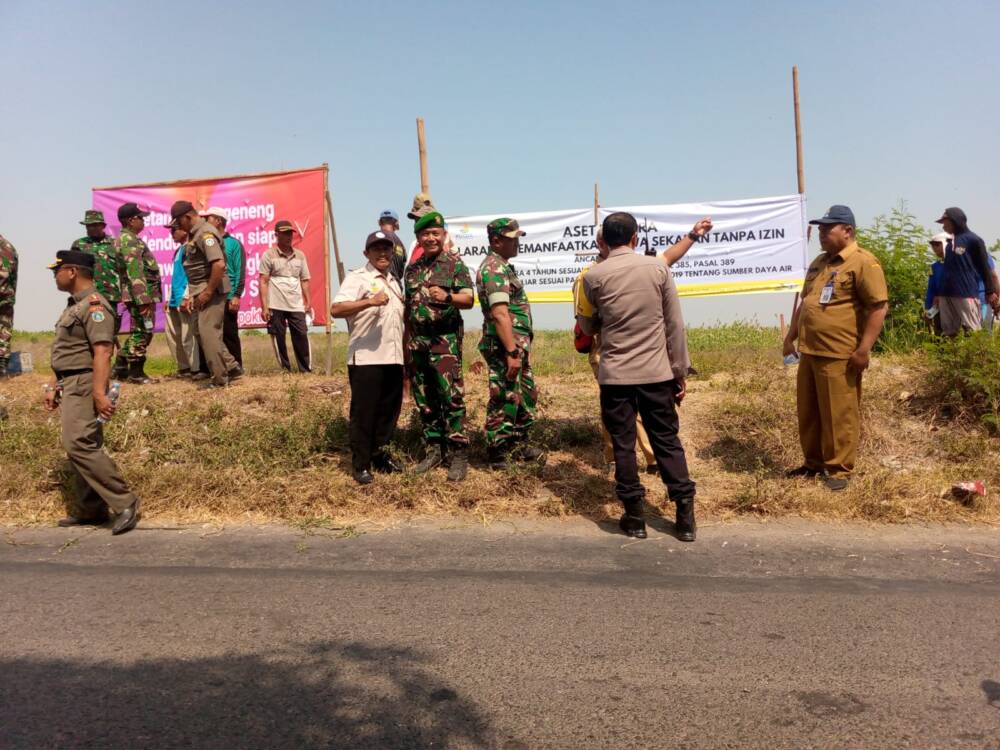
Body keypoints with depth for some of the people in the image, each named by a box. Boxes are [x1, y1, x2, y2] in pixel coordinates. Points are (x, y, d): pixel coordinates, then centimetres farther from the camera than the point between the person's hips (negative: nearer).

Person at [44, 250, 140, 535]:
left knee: (79, 445, -16)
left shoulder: (94, 306, -14)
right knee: (82, 447, 11)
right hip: (70, 385, 10)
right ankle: (88, 510, 17)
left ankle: (125, 503, -13)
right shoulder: (74, 306, 19)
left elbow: (102, 352, -23)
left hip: (83, 385, -10)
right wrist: (53, 386, 21)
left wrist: (99, 393, -28)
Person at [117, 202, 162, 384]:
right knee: (142, 332, -4)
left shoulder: (129, 239, 19)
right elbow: (134, 272, -21)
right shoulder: (129, 240, -13)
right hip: (140, 295, -10)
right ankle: (136, 373, 3)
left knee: (139, 331, 16)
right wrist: (144, 299, -25)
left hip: (142, 295, 10)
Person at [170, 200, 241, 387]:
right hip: (202, 292, 10)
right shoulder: (194, 234, 15)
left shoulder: (205, 233, -15)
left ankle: (220, 379, 3)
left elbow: (219, 265, -27)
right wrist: (192, 296, 14)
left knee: (208, 334, -6)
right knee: (205, 333, 14)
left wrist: (208, 293, -21)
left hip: (211, 291, -10)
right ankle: (232, 368, 20)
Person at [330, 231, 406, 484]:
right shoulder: (357, 278, -5)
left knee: (389, 409, 13)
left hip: (393, 358, 7)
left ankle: (379, 454, 28)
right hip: (365, 359, -7)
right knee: (363, 413, 0)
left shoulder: (394, 281, 18)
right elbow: (335, 310, -20)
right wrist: (370, 301, -30)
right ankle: (361, 465, 9)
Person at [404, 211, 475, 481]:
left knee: (451, 396, -10)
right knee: (425, 400, 9)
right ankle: (434, 450, 20)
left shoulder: (455, 263, -1)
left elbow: (469, 299, -10)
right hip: (417, 341, 6)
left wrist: (447, 296, -30)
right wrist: (407, 340, 16)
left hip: (445, 340, -6)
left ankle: (458, 454, -3)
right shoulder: (412, 268, 14)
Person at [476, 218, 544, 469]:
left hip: (518, 346, 10)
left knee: (527, 394, 18)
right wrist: (512, 352, -26)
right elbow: (500, 314, -24)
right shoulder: (494, 269, -16)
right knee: (504, 401, -2)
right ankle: (497, 456, 8)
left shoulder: (504, 266, 16)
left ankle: (518, 444, 31)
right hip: (504, 347, -10)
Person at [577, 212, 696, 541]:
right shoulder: (658, 268, -1)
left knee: (623, 445, 8)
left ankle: (635, 517, 13)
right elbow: (675, 324, 0)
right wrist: (681, 371, 7)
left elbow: (587, 327, 8)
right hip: (657, 372, 1)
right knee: (668, 442, 10)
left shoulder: (594, 276, -3)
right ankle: (685, 517, 12)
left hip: (615, 374, -1)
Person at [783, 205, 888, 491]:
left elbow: (879, 306, -15)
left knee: (839, 415, 0)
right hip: (809, 352, 9)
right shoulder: (819, 262, 17)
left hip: (839, 355, -8)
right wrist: (791, 336, 22)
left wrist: (864, 349, -18)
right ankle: (814, 462, 28)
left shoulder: (863, 262, -9)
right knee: (808, 413, 15)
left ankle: (839, 469, 12)